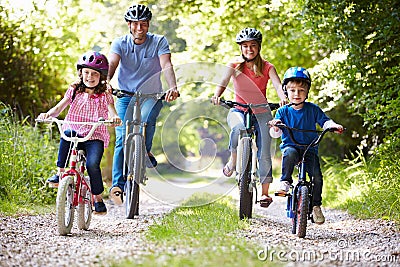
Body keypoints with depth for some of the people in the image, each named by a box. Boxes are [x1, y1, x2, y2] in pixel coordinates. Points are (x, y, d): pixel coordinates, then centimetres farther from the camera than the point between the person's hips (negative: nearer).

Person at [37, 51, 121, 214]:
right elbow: (59, 108, 2)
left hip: (95, 137, -1)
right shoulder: (74, 91, 10)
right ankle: (60, 173, -25)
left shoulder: (104, 96, 5)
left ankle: (98, 199, -5)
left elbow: (112, 112, -11)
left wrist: (115, 118, -36)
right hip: (75, 134, 1)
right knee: (67, 133, -35)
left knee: (92, 164, -26)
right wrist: (48, 114, -20)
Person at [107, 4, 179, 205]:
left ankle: (146, 153, -9)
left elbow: (166, 66, -19)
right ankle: (117, 185, -11)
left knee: (146, 119, -34)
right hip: (125, 96, 1)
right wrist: (106, 82, -42)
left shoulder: (159, 42, -5)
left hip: (151, 95, -1)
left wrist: (173, 87, -39)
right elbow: (112, 64, -19)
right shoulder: (120, 43, -3)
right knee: (122, 139, -12)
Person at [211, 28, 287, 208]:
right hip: (239, 110, -1)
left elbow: (278, 85, -16)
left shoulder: (267, 67, -2)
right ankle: (233, 160, -12)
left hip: (261, 112, 1)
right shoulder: (235, 65, 0)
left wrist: (283, 99, -39)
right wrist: (216, 96, -36)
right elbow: (223, 82, -15)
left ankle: (265, 191, 4)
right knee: (238, 127, -37)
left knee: (264, 153, -7)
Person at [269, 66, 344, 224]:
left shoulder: (313, 109, 7)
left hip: (310, 148, 1)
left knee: (317, 175, -17)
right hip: (290, 145, -1)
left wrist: (333, 125, -18)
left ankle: (316, 205, 2)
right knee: (290, 154, -38)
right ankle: (285, 182, -22)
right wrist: (275, 126, -24)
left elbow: (324, 121, 4)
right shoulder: (283, 111, 5)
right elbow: (275, 133, -1)